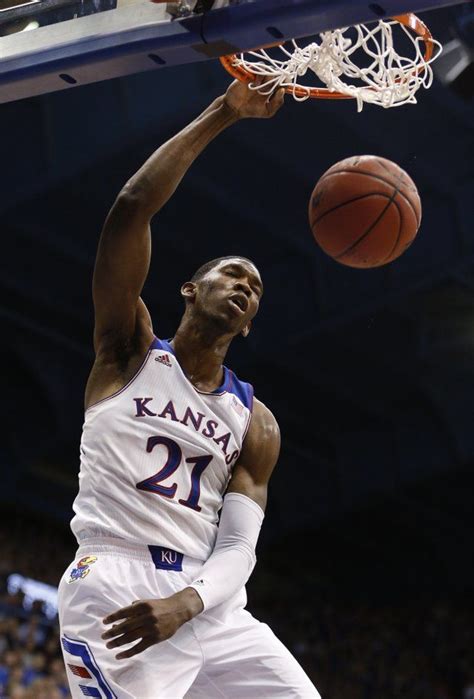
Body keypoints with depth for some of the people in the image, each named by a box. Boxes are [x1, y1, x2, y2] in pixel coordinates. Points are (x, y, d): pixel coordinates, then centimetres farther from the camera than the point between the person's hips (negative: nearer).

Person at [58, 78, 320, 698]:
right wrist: (224, 113, -7)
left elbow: (238, 549, 4)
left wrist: (186, 602, -19)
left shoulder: (255, 424, 14)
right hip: (114, 594, -4)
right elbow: (132, 205, -7)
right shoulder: (129, 350, 6)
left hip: (208, 606, 5)